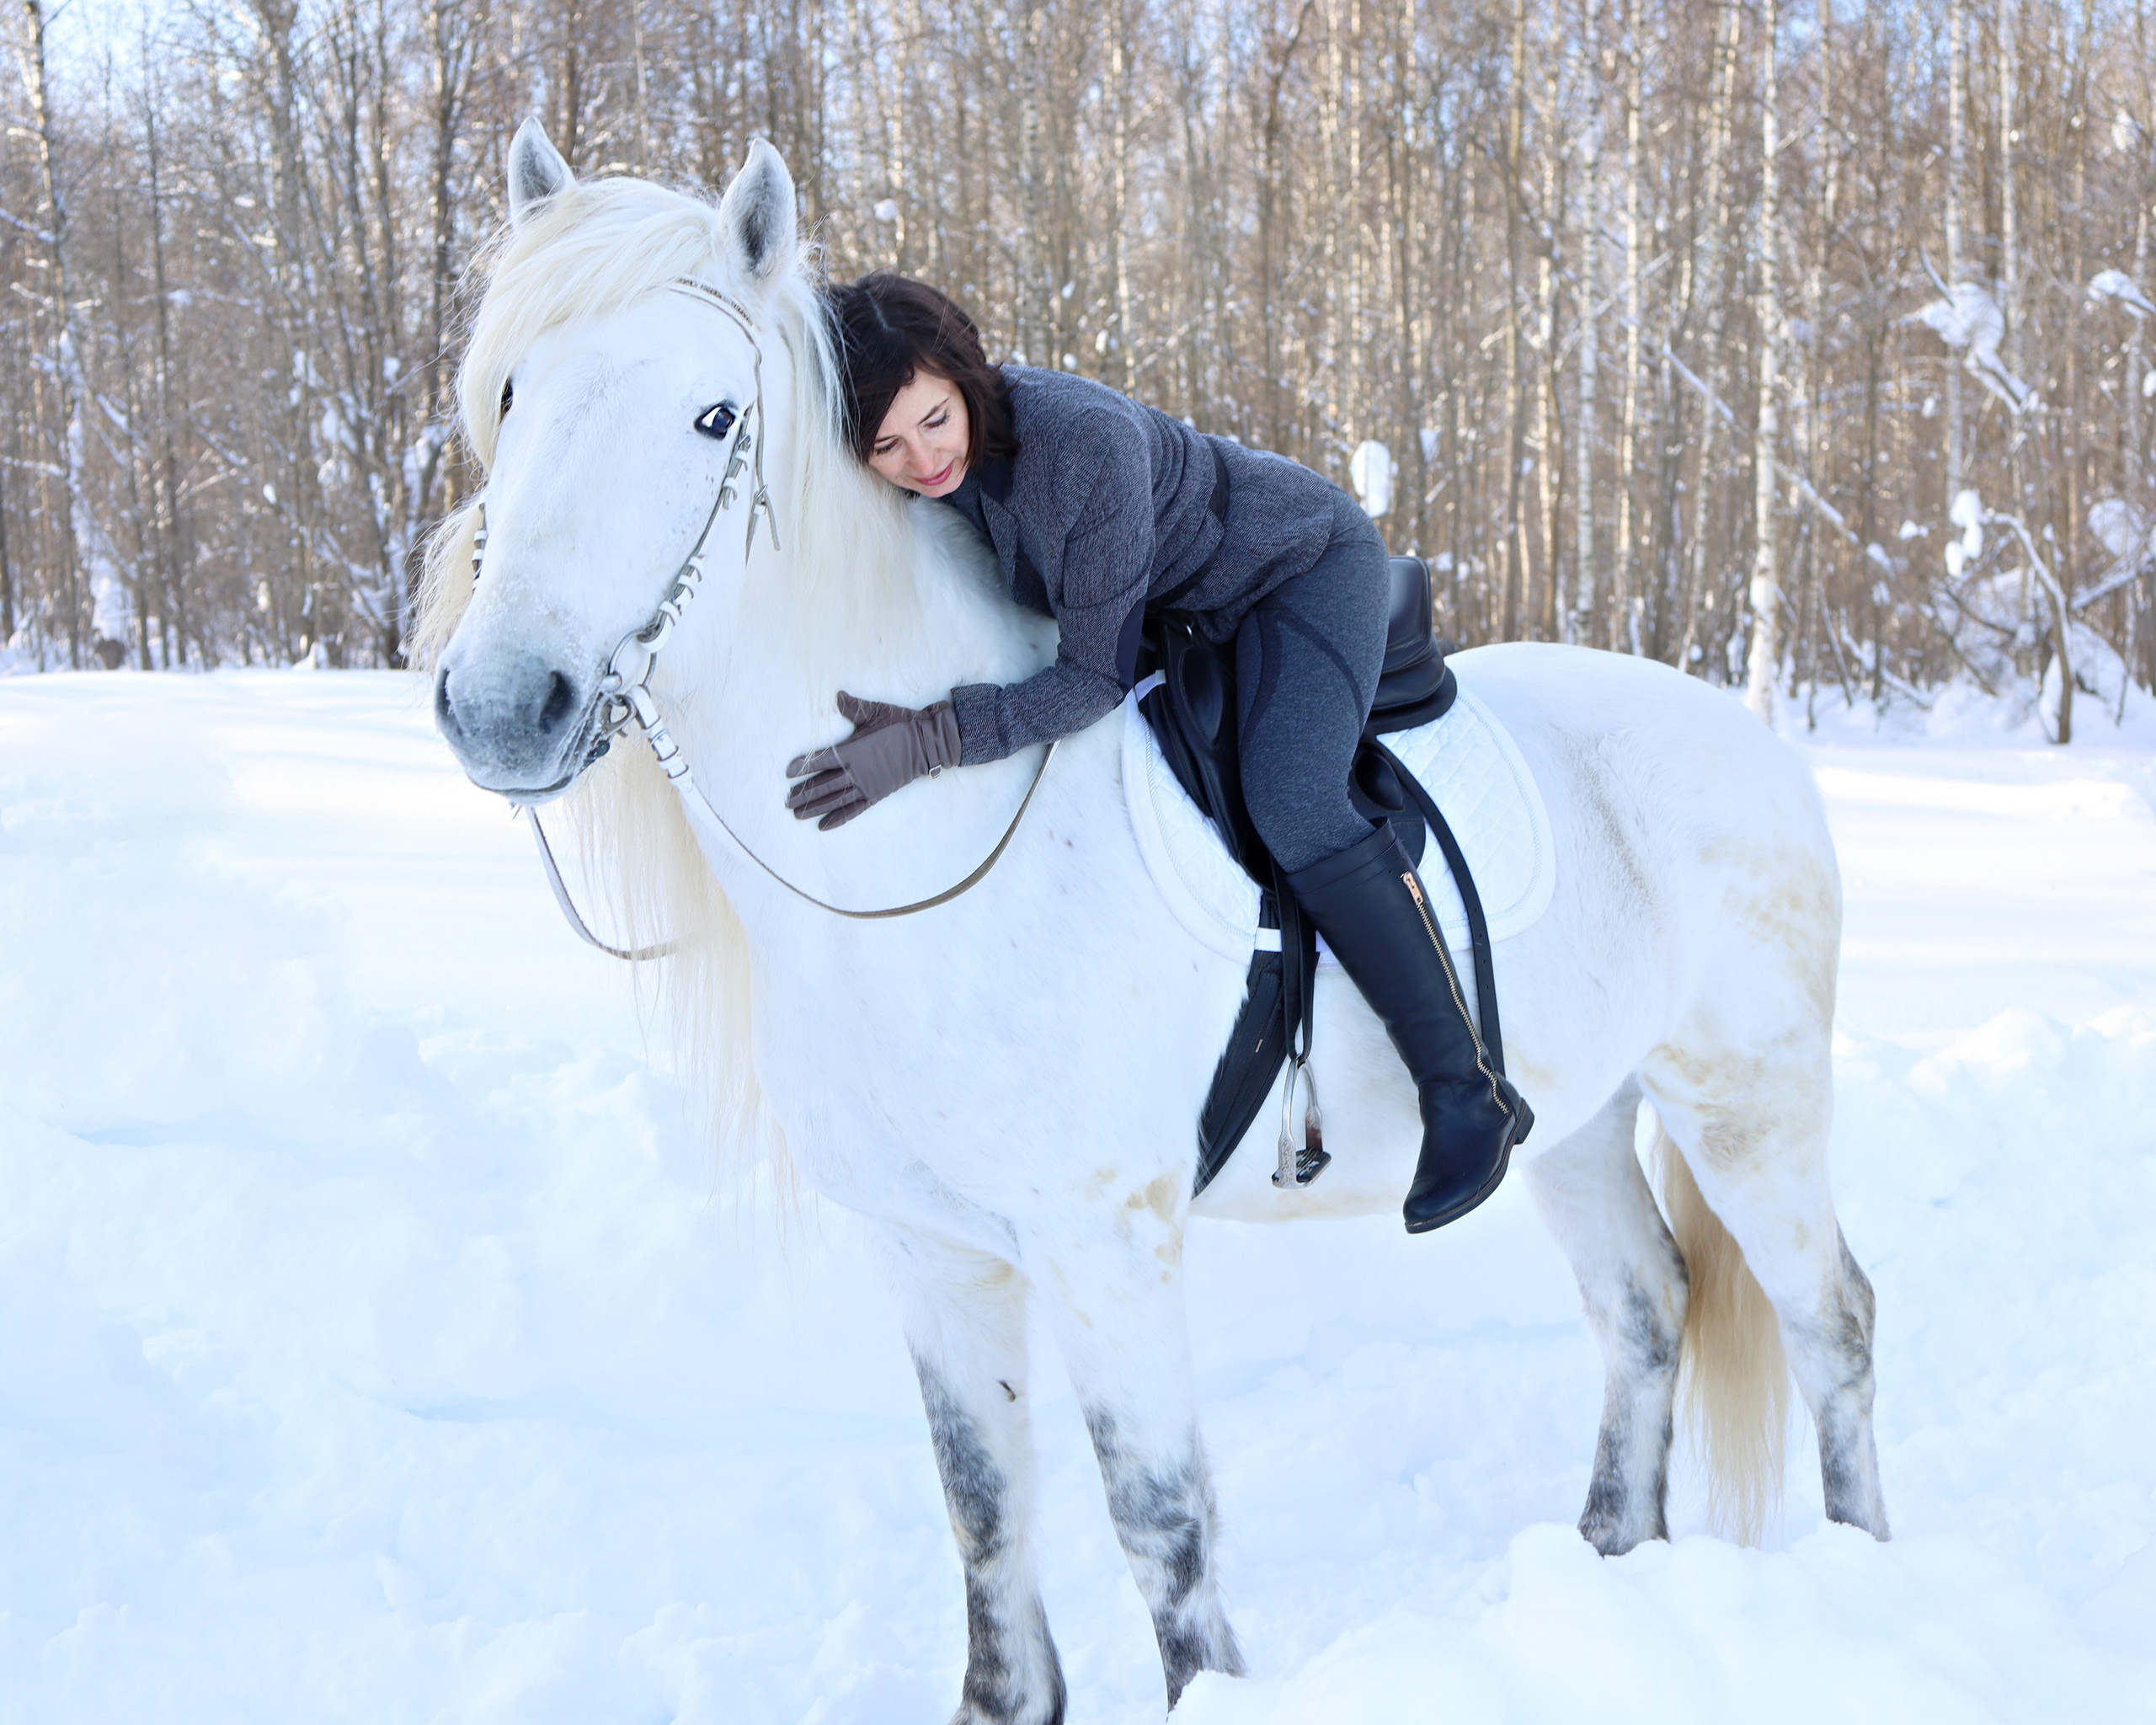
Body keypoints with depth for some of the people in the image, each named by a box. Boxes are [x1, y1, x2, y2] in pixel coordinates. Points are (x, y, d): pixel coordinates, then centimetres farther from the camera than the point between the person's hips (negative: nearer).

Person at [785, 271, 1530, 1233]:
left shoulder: (1089, 442, -40)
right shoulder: (898, 475, -19)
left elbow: (1097, 678, -34)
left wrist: (931, 740, -42)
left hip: (1305, 566, -8)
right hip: (1187, 614, 8)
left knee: (1288, 802, -28)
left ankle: (1466, 1093, -21)